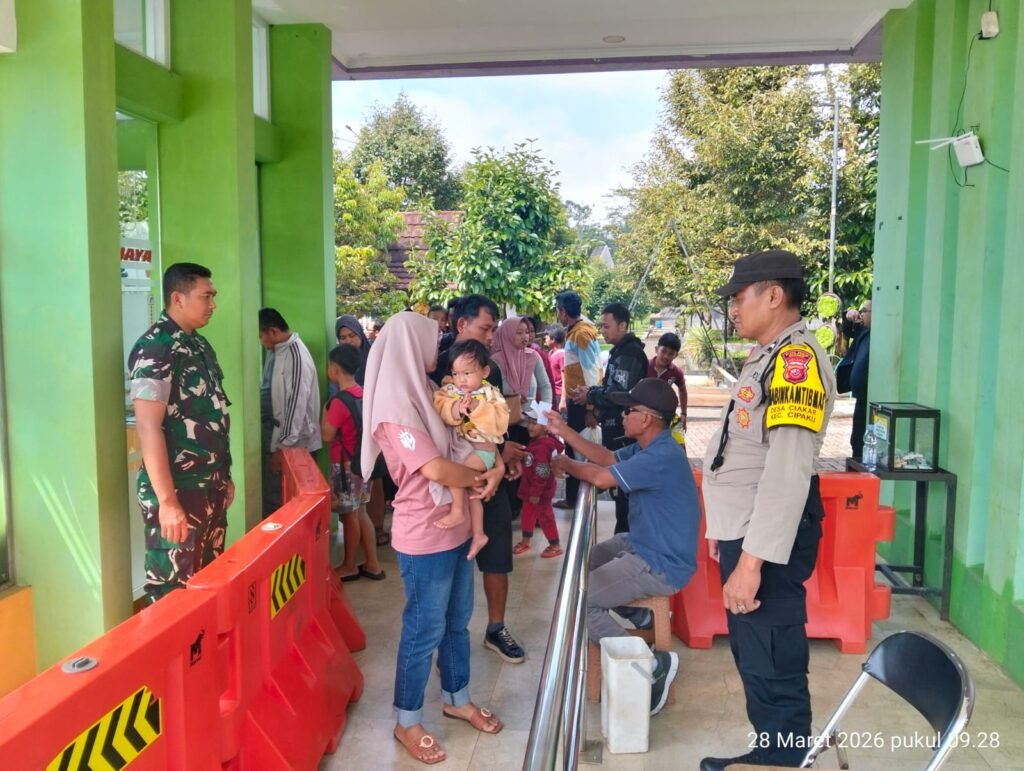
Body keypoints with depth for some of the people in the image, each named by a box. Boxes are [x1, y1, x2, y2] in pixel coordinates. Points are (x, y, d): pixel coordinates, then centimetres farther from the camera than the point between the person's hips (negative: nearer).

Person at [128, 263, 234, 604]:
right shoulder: (154, 349, -14)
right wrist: (168, 500, -22)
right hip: (179, 492, -8)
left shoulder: (199, 344, 12)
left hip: (211, 488, 8)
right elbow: (148, 428, -20)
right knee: (174, 590, 2)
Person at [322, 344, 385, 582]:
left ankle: (350, 566, 19)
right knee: (360, 512, 15)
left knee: (349, 515, 5)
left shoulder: (339, 400, -21)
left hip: (346, 465, -8)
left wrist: (324, 412, -5)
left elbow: (327, 435, -16)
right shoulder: (363, 394, 4)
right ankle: (372, 564, 21)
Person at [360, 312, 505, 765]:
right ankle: (407, 722, 24)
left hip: (456, 527, 8)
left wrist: (496, 467, -7)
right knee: (425, 628, 5)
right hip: (425, 536, -8)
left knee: (457, 620, 21)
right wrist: (478, 478, -10)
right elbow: (436, 469, -27)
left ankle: (456, 699, 40)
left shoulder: (426, 394, 8)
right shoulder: (395, 409, -20)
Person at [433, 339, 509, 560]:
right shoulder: (449, 390, 2)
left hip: (482, 449, -6)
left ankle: (457, 511, -11)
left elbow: (500, 420, -21)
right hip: (459, 447, 6)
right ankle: (478, 534, 22)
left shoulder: (490, 393, -9)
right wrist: (455, 410, -35)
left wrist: (477, 408, -30)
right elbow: (439, 407, -16)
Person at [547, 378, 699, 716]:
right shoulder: (648, 447, 4)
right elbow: (608, 458, 12)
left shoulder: (662, 457, -28)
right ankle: (640, 615, 21)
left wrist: (565, 465, -6)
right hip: (643, 544, 11)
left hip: (661, 565, -11)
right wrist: (564, 431, 7)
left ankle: (652, 663, -10)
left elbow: (601, 477, -26)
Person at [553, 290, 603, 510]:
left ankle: (575, 497, 9)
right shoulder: (574, 331, 12)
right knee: (576, 447, 14)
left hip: (582, 402, -9)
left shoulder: (582, 333, -16)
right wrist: (565, 399, 19)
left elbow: (592, 372, -20)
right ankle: (574, 496, 23)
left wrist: (590, 409, -21)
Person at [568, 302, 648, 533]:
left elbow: (621, 394, -24)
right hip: (617, 428, 10)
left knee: (622, 485, -3)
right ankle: (625, 536, 26)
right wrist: (590, 391, 5)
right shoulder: (621, 351, 15)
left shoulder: (630, 353, -17)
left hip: (623, 431, -10)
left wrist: (590, 397, -13)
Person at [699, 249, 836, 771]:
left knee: (773, 667, 2)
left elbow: (788, 471, -27)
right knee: (752, 655, 22)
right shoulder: (768, 356, 14)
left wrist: (753, 560, -28)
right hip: (745, 529, 10)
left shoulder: (797, 356, -19)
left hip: (770, 538, -10)